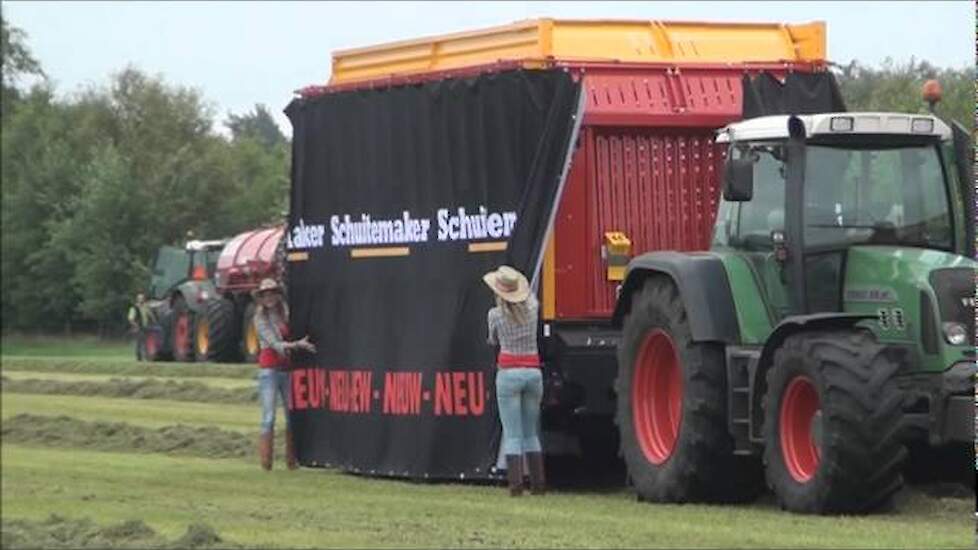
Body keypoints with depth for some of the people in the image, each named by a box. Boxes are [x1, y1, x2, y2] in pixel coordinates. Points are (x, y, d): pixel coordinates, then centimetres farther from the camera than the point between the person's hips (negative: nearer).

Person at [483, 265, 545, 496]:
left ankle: (515, 484, -11)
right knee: (531, 433, 12)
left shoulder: (495, 315, -6)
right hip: (533, 372, 4)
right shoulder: (531, 308, 3)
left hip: (508, 372, -4)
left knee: (512, 434, -3)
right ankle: (538, 483, 8)